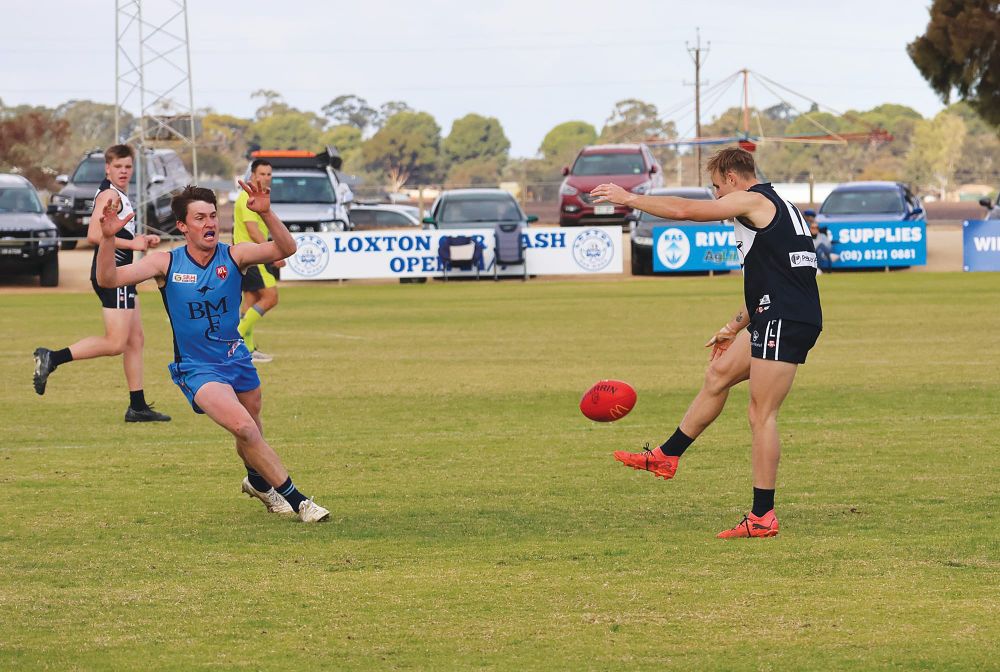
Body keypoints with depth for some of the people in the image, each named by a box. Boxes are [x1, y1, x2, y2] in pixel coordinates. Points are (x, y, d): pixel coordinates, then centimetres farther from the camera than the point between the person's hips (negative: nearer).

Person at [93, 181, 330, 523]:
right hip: (197, 369, -4)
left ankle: (258, 481, 53)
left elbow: (285, 249, -22)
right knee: (244, 428, -23)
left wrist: (266, 214, -38)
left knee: (253, 435, 19)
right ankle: (296, 501, -12)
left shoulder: (233, 256, -8)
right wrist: (107, 238, -31)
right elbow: (108, 279, -15)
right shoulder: (167, 263, -11)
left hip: (237, 359, 4)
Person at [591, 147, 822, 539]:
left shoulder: (753, 201, -7)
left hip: (784, 320, -10)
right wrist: (736, 327, 35)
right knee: (719, 373, 20)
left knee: (761, 415, -7)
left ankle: (763, 517, -6)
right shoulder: (776, 207, 23)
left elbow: (685, 210, -12)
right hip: (775, 319, 10)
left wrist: (629, 199, -1)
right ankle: (667, 457, 29)